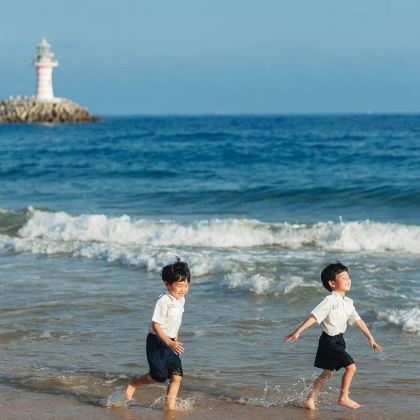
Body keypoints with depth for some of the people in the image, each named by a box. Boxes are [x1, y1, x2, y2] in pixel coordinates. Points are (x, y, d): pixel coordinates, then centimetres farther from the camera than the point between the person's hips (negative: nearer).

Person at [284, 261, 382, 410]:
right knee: (351, 366, -11)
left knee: (327, 374, 16)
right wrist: (297, 332, -28)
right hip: (329, 341, -9)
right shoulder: (330, 301, -17)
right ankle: (343, 398, 2)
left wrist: (371, 338, 16)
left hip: (338, 341, 9)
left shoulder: (348, 302, 8)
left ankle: (310, 399, 25)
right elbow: (314, 317, -22)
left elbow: (358, 320, 16)